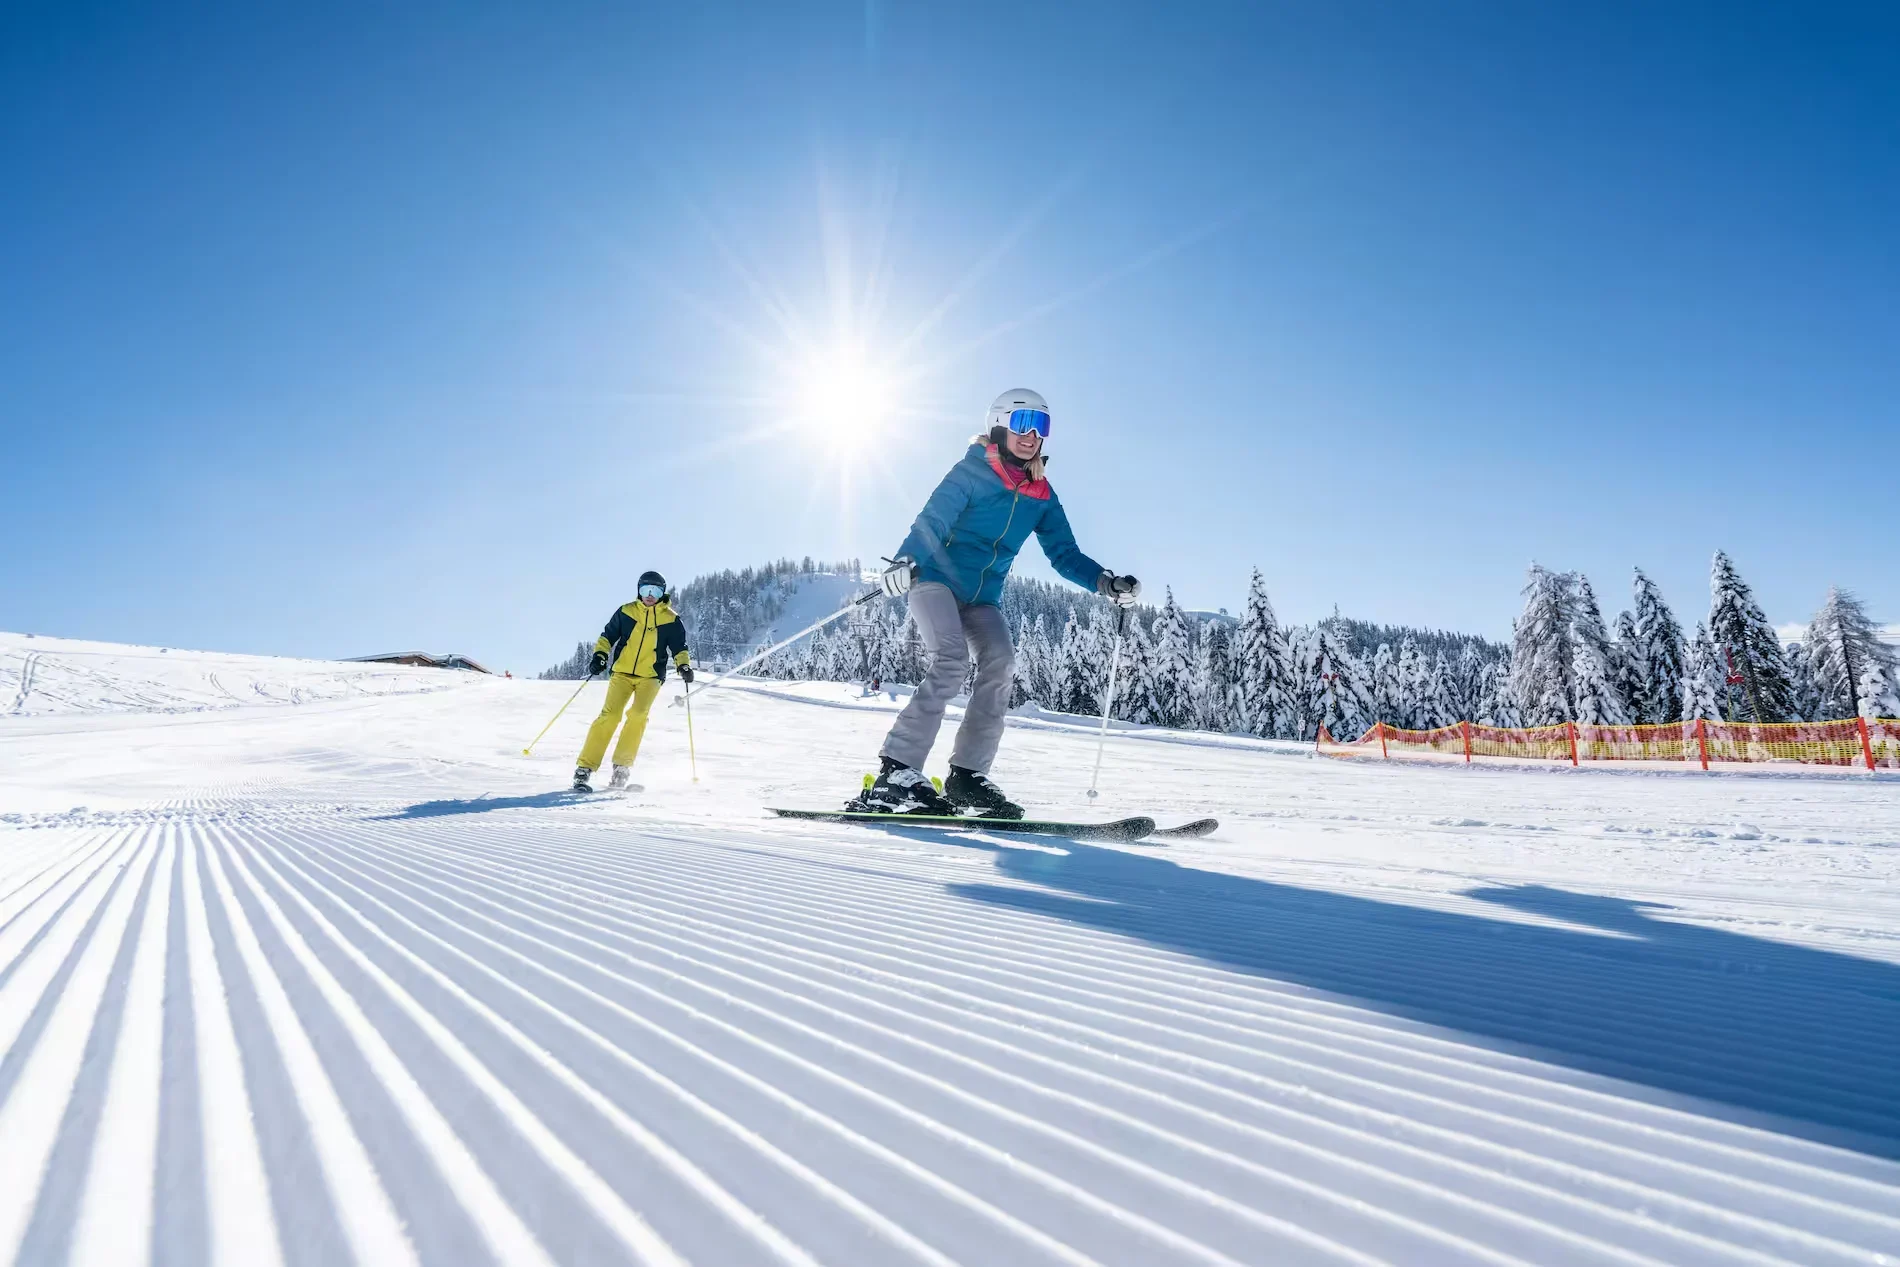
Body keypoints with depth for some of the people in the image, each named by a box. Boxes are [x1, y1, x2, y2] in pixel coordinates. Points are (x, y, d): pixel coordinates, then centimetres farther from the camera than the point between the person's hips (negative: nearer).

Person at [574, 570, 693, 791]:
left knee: (638, 714, -23)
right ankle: (585, 768, -12)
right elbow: (608, 636, 13)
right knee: (610, 714, -17)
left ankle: (622, 765, -9)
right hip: (622, 672, 0)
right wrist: (599, 655, -2)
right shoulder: (626, 611, 6)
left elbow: (678, 648, 8)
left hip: (650, 676, 0)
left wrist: (684, 666, -9)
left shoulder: (671, 620, 3)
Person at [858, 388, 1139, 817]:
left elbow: (1065, 554, 10)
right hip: (937, 578, -5)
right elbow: (931, 520, -17)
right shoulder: (973, 471, -5)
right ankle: (896, 773, -26)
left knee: (1000, 661, -19)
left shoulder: (1042, 496, 11)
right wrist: (905, 560, -36)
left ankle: (967, 774, -13)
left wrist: (1104, 582, -7)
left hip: (982, 598, 5)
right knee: (950, 661, -26)